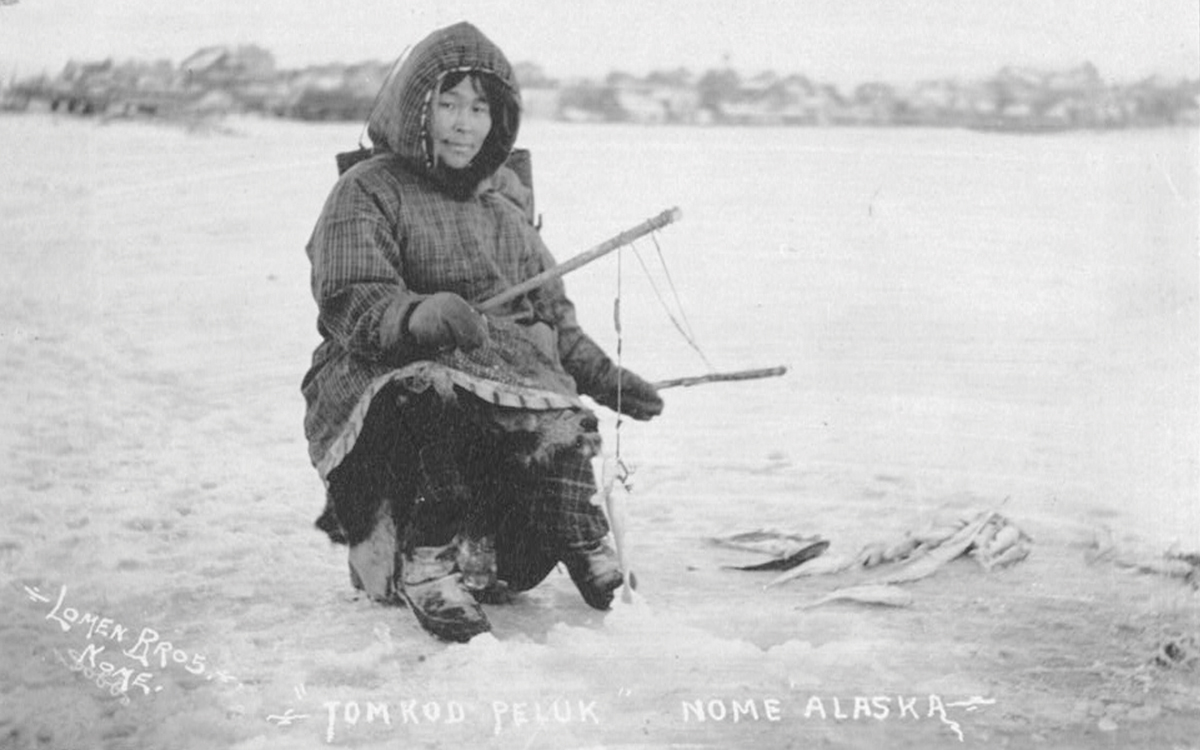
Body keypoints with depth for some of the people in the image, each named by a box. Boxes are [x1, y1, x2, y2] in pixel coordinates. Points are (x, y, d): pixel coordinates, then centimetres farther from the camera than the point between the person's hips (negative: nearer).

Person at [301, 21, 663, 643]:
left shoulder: (507, 196, 24)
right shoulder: (368, 190, 4)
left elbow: (551, 311, 29)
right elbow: (351, 302, -11)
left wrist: (601, 375, 14)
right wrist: (420, 316, -32)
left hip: (514, 369, 4)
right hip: (386, 374, -4)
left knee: (558, 428, -31)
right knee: (432, 391, -41)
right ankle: (432, 562, -34)